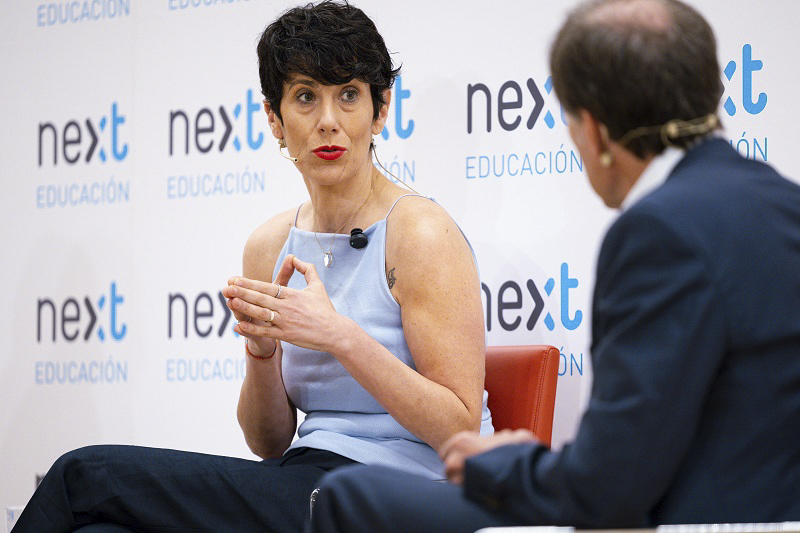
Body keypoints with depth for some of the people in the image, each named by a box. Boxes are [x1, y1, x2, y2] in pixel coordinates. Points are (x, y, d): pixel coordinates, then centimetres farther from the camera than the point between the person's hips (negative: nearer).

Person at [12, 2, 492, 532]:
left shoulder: (420, 233, -8)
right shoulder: (270, 245, 10)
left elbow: (460, 428, -13)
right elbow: (271, 443, 13)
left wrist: (339, 336, -21)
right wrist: (262, 347, -7)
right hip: (306, 481, 6)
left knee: (86, 475, -14)